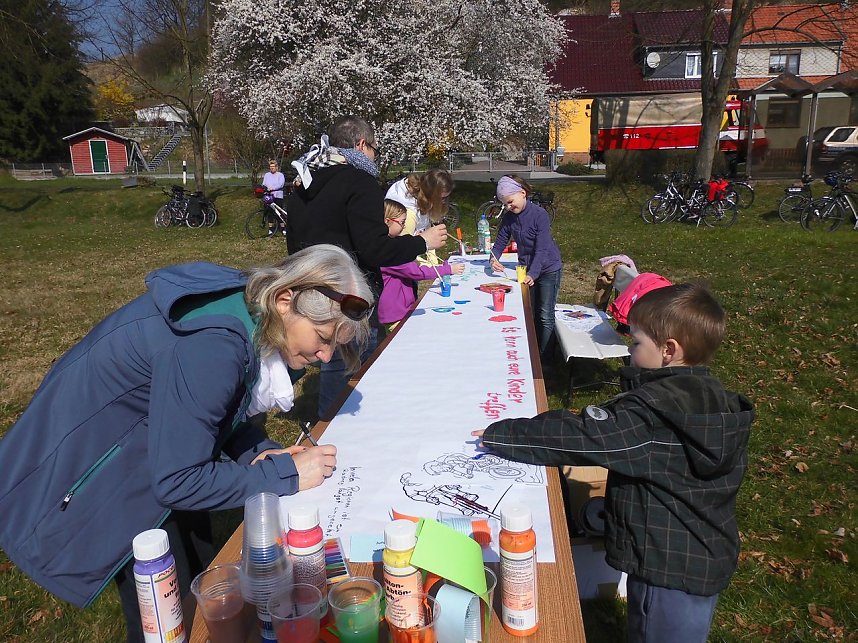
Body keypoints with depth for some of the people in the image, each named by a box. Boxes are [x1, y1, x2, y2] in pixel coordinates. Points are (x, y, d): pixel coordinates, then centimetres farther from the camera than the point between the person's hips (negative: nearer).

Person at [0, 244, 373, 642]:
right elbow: (176, 482, -31)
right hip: (90, 471, -8)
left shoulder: (249, 312, -11)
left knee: (201, 584, 17)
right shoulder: (213, 345, -37)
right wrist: (285, 474, -25)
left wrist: (258, 450, -11)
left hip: (148, 446, 8)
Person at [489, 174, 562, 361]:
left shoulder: (539, 214, -23)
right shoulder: (509, 217, -6)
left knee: (545, 316, -2)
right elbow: (501, 241, -1)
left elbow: (541, 249, -27)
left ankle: (544, 358, 8)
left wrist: (532, 274, -36)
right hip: (527, 269, 6)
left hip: (548, 269, -6)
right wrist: (494, 258, -22)